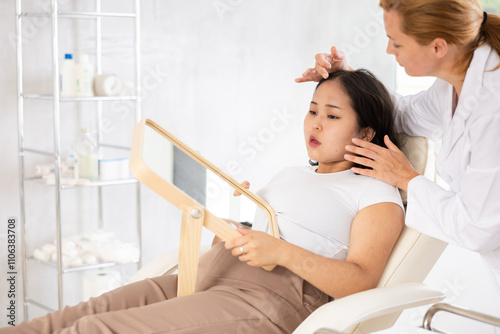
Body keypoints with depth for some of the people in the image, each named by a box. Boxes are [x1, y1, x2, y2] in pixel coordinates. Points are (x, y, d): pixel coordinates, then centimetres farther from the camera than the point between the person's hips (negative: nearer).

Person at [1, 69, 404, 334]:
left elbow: (361, 279, -9)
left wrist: (282, 252, -23)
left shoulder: (377, 195, 6)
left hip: (265, 300, -7)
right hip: (205, 277, 8)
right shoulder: (291, 174, 30)